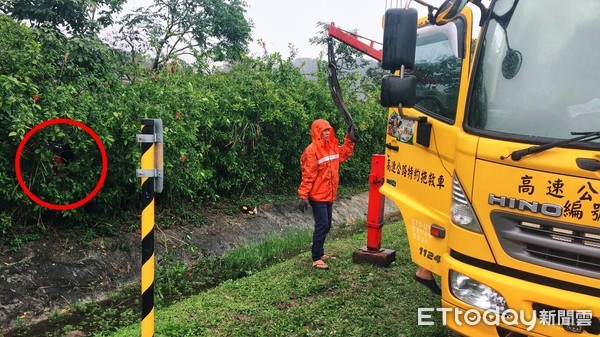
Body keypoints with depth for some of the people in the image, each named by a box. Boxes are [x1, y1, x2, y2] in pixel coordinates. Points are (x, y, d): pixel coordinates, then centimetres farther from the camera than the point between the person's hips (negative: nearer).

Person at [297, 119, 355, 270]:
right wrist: (303, 196, -22)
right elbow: (307, 176, -19)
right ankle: (316, 259, -2)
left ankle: (319, 253, 28)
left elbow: (345, 152, 27)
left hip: (329, 195, 8)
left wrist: (349, 139, 16)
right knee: (322, 226, -9)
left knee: (326, 225, 15)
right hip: (317, 196, -8)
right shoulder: (311, 151, -16)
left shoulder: (332, 147, 8)